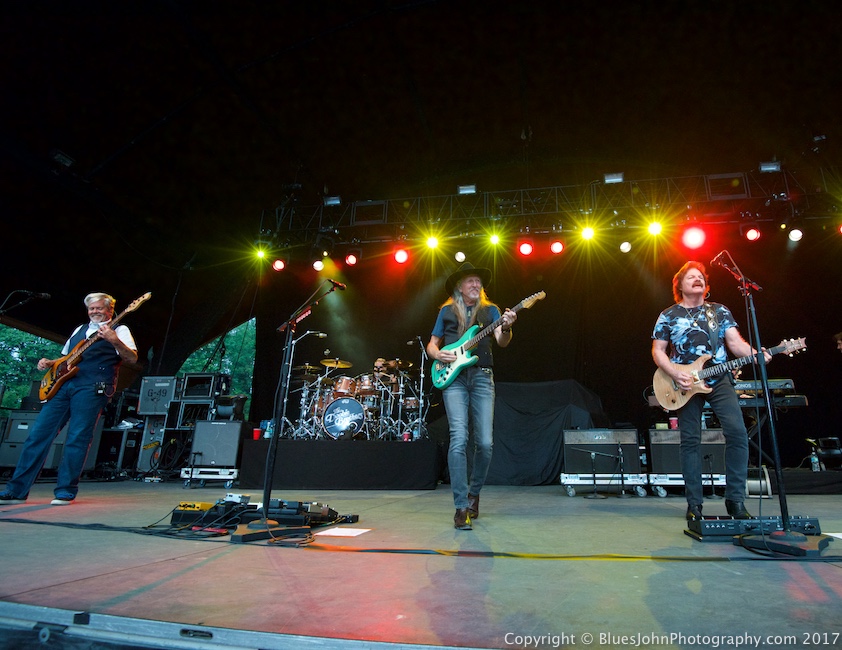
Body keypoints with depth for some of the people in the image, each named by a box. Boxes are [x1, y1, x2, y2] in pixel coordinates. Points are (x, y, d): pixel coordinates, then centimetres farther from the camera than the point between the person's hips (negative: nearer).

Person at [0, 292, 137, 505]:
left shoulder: (119, 330, 6)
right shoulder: (79, 329, 26)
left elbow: (132, 358, -10)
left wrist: (115, 341, -27)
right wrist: (50, 363, 13)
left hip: (92, 387, -7)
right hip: (63, 384, 7)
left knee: (77, 438, -8)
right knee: (39, 433, 2)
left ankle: (65, 491, 0)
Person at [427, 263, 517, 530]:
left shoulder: (490, 310, 15)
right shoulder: (447, 311, 15)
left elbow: (501, 341, -1)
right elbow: (432, 344, 18)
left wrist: (506, 328, -24)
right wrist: (437, 354, -5)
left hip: (482, 377, 1)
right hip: (453, 377, -1)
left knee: (485, 443, -4)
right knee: (459, 439, -14)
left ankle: (474, 493, 22)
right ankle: (461, 508, -7)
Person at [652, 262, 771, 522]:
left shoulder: (720, 311, 12)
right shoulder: (668, 315, 6)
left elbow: (735, 342, 3)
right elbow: (658, 350, 3)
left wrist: (757, 355, -17)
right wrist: (675, 374, -13)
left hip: (719, 380, 2)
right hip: (685, 384, -1)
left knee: (737, 432, -13)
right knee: (690, 441, 1)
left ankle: (735, 499, 0)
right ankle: (694, 503, 9)